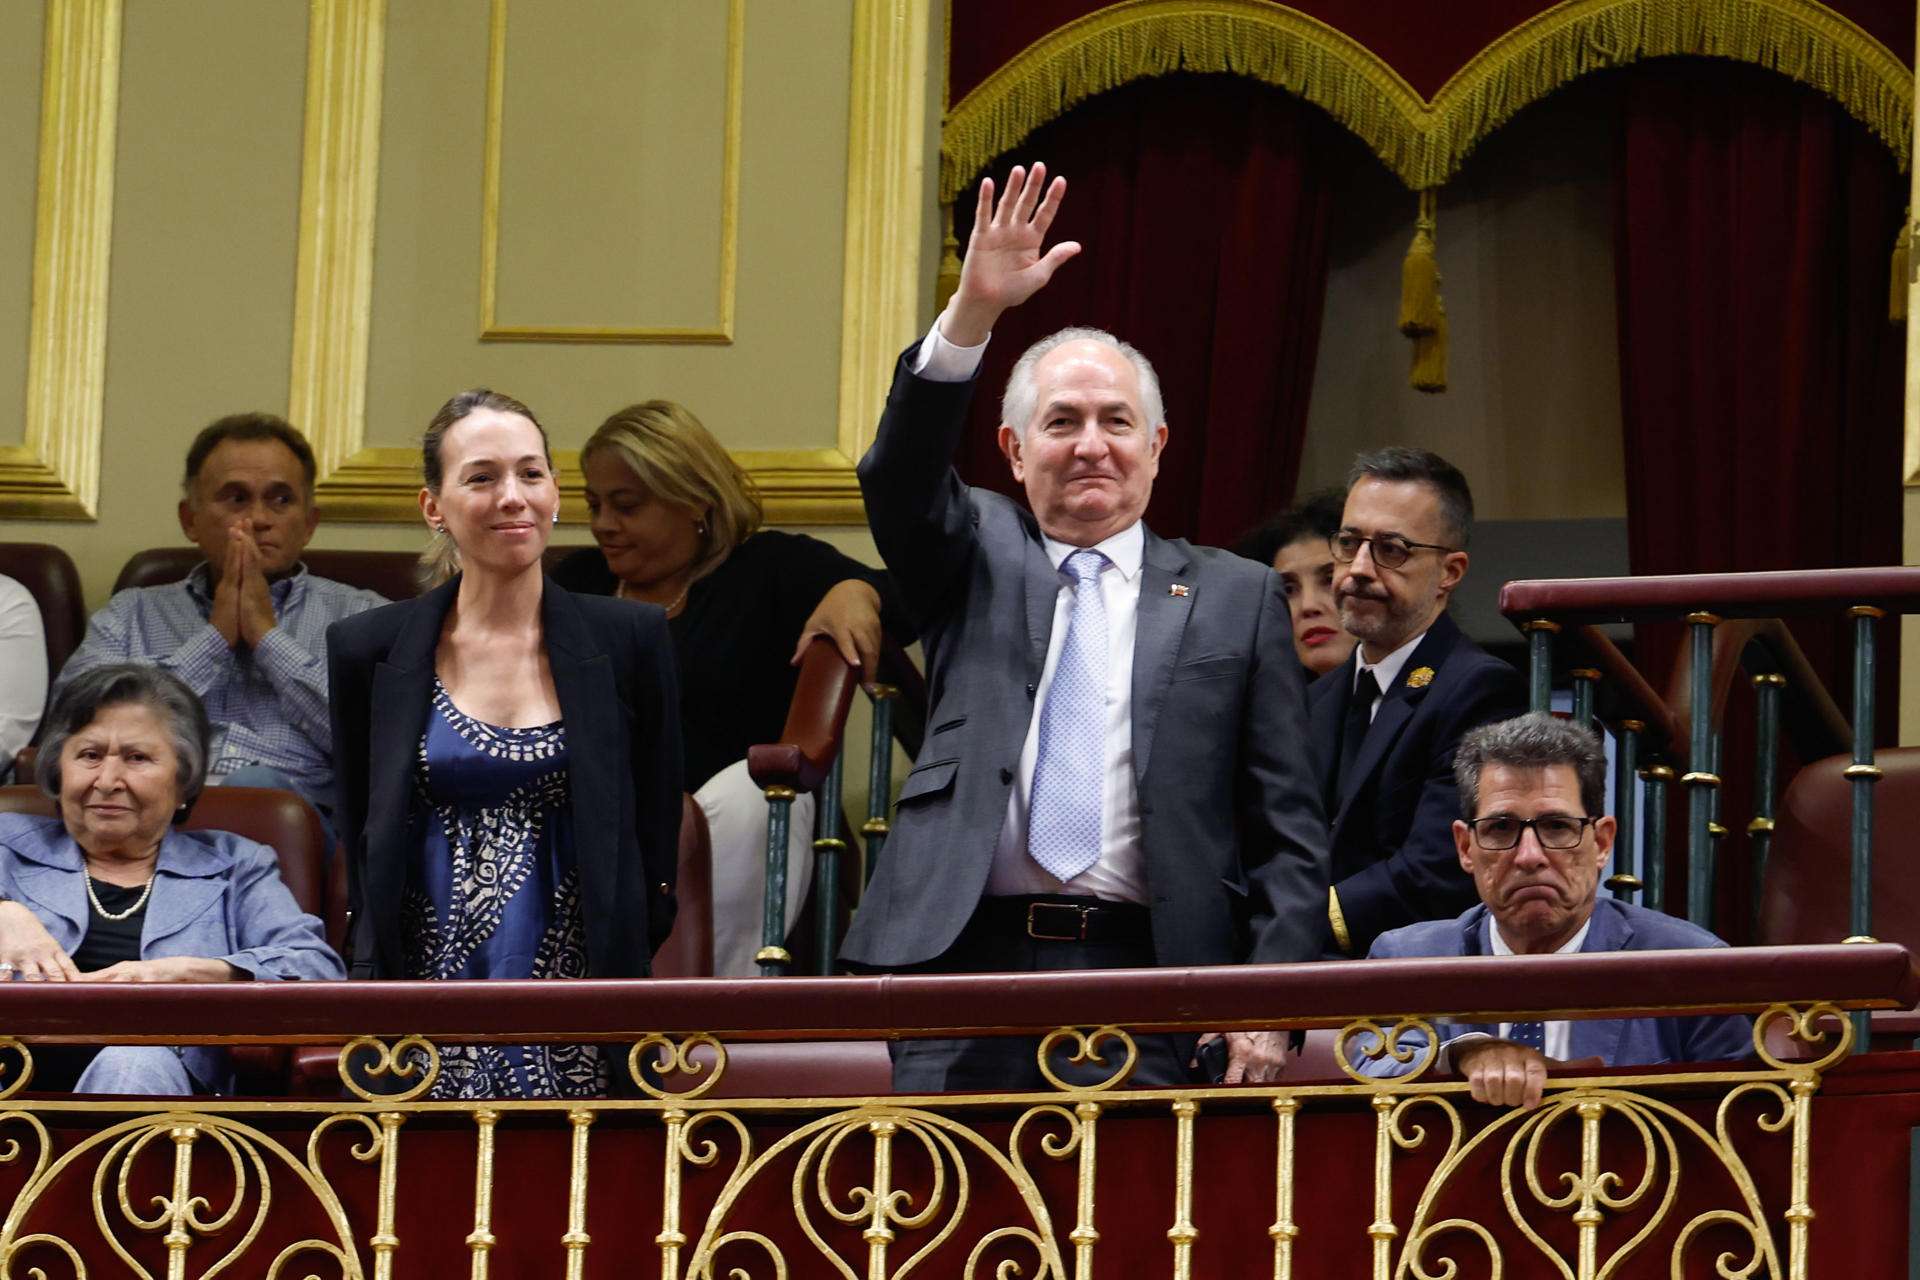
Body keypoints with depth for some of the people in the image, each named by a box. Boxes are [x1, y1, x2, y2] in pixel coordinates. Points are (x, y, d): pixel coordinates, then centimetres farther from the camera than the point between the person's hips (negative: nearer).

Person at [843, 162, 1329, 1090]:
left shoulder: (1236, 597, 12)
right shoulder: (977, 562, 16)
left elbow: (1288, 831, 9)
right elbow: (899, 479, -6)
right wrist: (974, 312, -19)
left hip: (1144, 980, -1)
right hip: (966, 967, 1)